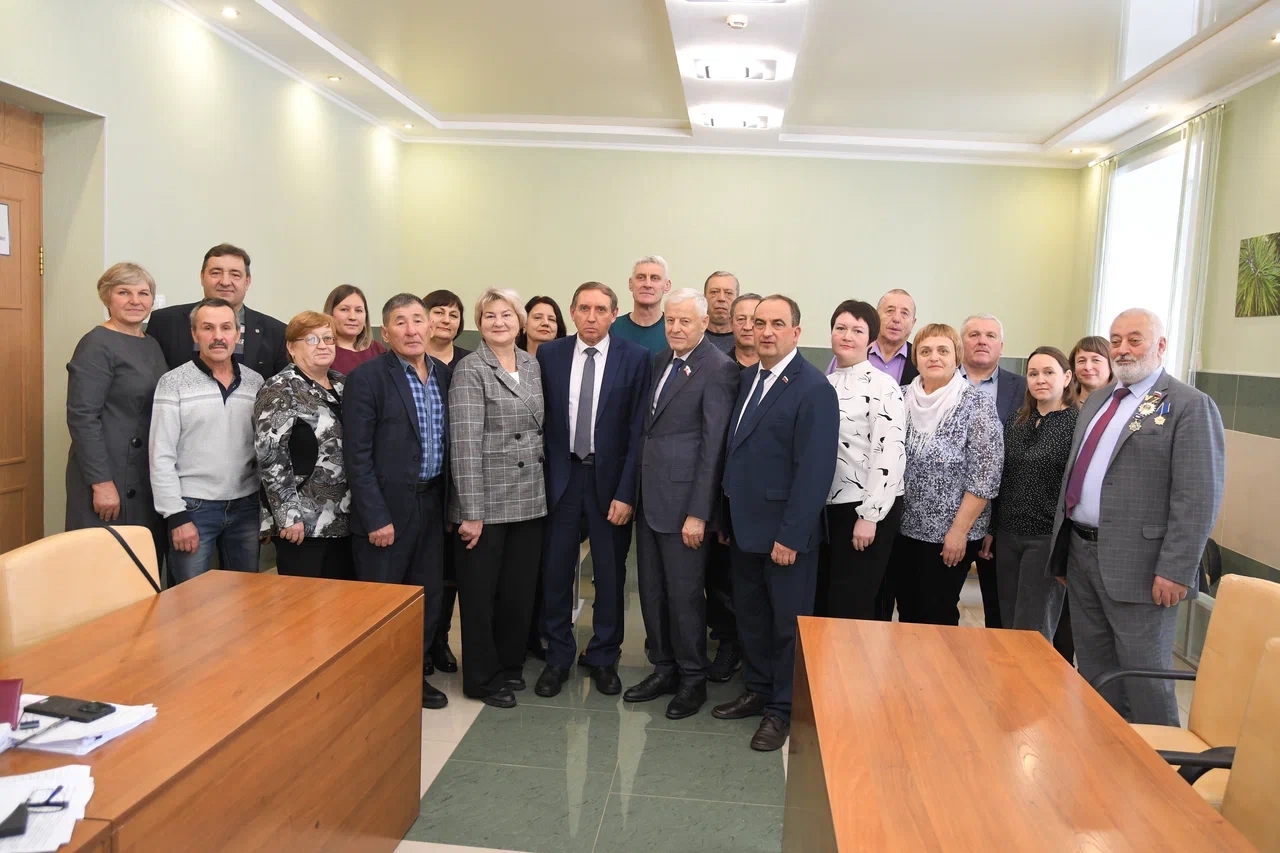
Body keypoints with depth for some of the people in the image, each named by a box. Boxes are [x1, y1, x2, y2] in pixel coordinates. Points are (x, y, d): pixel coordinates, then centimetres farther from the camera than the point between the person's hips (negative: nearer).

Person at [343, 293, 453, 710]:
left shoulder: (443, 374, 7)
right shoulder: (366, 378, -11)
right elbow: (357, 455, -13)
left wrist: (448, 502, 8)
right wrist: (376, 517, -16)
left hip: (432, 503, 6)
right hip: (386, 508, -6)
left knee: (428, 597, 15)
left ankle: (415, 674, 32)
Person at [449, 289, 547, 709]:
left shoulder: (532, 364, 9)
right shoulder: (470, 370, -9)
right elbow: (465, 443, -15)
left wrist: (542, 488, 9)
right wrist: (471, 511, -18)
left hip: (529, 499, 6)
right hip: (487, 501, -5)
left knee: (521, 589, 14)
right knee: (480, 592, 7)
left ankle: (510, 665, 32)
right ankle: (482, 677, 23)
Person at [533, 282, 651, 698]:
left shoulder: (635, 358, -5)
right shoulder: (549, 354, 1)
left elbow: (638, 429, -7)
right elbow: (540, 419, 4)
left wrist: (626, 492, -11)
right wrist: (539, 478, -2)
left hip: (610, 479, -1)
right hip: (560, 477, 2)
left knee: (610, 576, 10)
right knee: (555, 573, 7)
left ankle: (604, 658, 28)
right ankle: (558, 658, 25)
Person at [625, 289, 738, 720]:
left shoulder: (719, 368, -11)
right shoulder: (662, 360, 13)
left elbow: (713, 445, -15)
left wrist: (698, 513, -16)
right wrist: (633, 490, 11)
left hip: (683, 499, -7)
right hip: (649, 497, 8)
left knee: (685, 594, 3)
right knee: (651, 590, 15)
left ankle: (692, 679, 21)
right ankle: (663, 668, 31)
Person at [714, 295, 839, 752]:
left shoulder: (813, 387, -15)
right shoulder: (749, 378, 10)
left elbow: (815, 469, -19)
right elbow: (737, 449, 11)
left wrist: (791, 536, -19)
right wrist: (727, 516, 9)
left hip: (785, 531, -7)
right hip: (745, 525, 7)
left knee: (789, 621, 8)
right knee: (750, 614, 18)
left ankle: (783, 708, 24)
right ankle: (758, 690, 36)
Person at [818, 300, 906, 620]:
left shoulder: (882, 386, -9)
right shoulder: (825, 384, 10)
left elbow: (890, 454, -15)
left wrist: (869, 516, -17)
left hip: (867, 509, -6)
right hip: (826, 506, 6)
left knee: (851, 606, 1)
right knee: (821, 601, 12)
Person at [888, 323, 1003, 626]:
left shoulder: (978, 405, -10)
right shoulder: (903, 399, 3)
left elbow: (985, 475, -13)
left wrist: (959, 530, -15)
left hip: (949, 533, -4)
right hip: (903, 527, 4)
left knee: (937, 615, 7)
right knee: (907, 611, 14)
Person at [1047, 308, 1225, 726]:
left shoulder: (1190, 406, -9)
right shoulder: (1097, 400, 15)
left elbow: (1198, 499, -15)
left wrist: (1176, 571, -19)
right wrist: (1063, 547, 15)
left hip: (1136, 563, -7)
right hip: (1081, 552, 7)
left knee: (1144, 673, 4)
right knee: (1093, 668, 16)